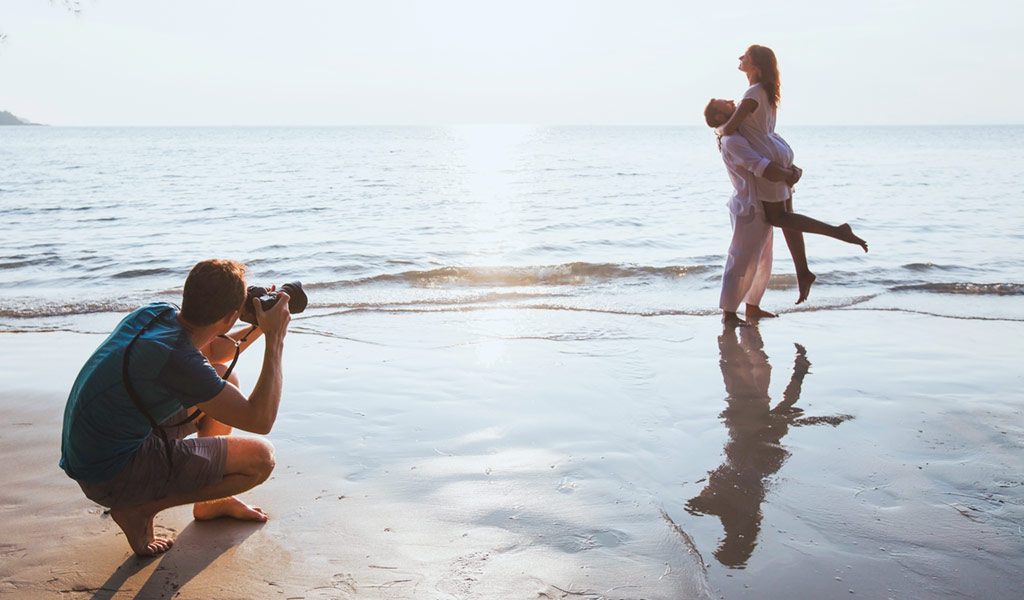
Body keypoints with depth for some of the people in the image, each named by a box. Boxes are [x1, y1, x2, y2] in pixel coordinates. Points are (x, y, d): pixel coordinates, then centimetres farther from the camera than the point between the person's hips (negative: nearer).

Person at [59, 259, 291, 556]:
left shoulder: (157, 312, -5)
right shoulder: (177, 359, -31)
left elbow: (210, 353, 19)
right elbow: (260, 420, -26)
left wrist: (258, 327, 6)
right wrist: (275, 340, -22)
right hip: (112, 478, -9)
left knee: (225, 378, 15)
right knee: (261, 458, -11)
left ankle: (210, 501, 24)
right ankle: (140, 510, 0)